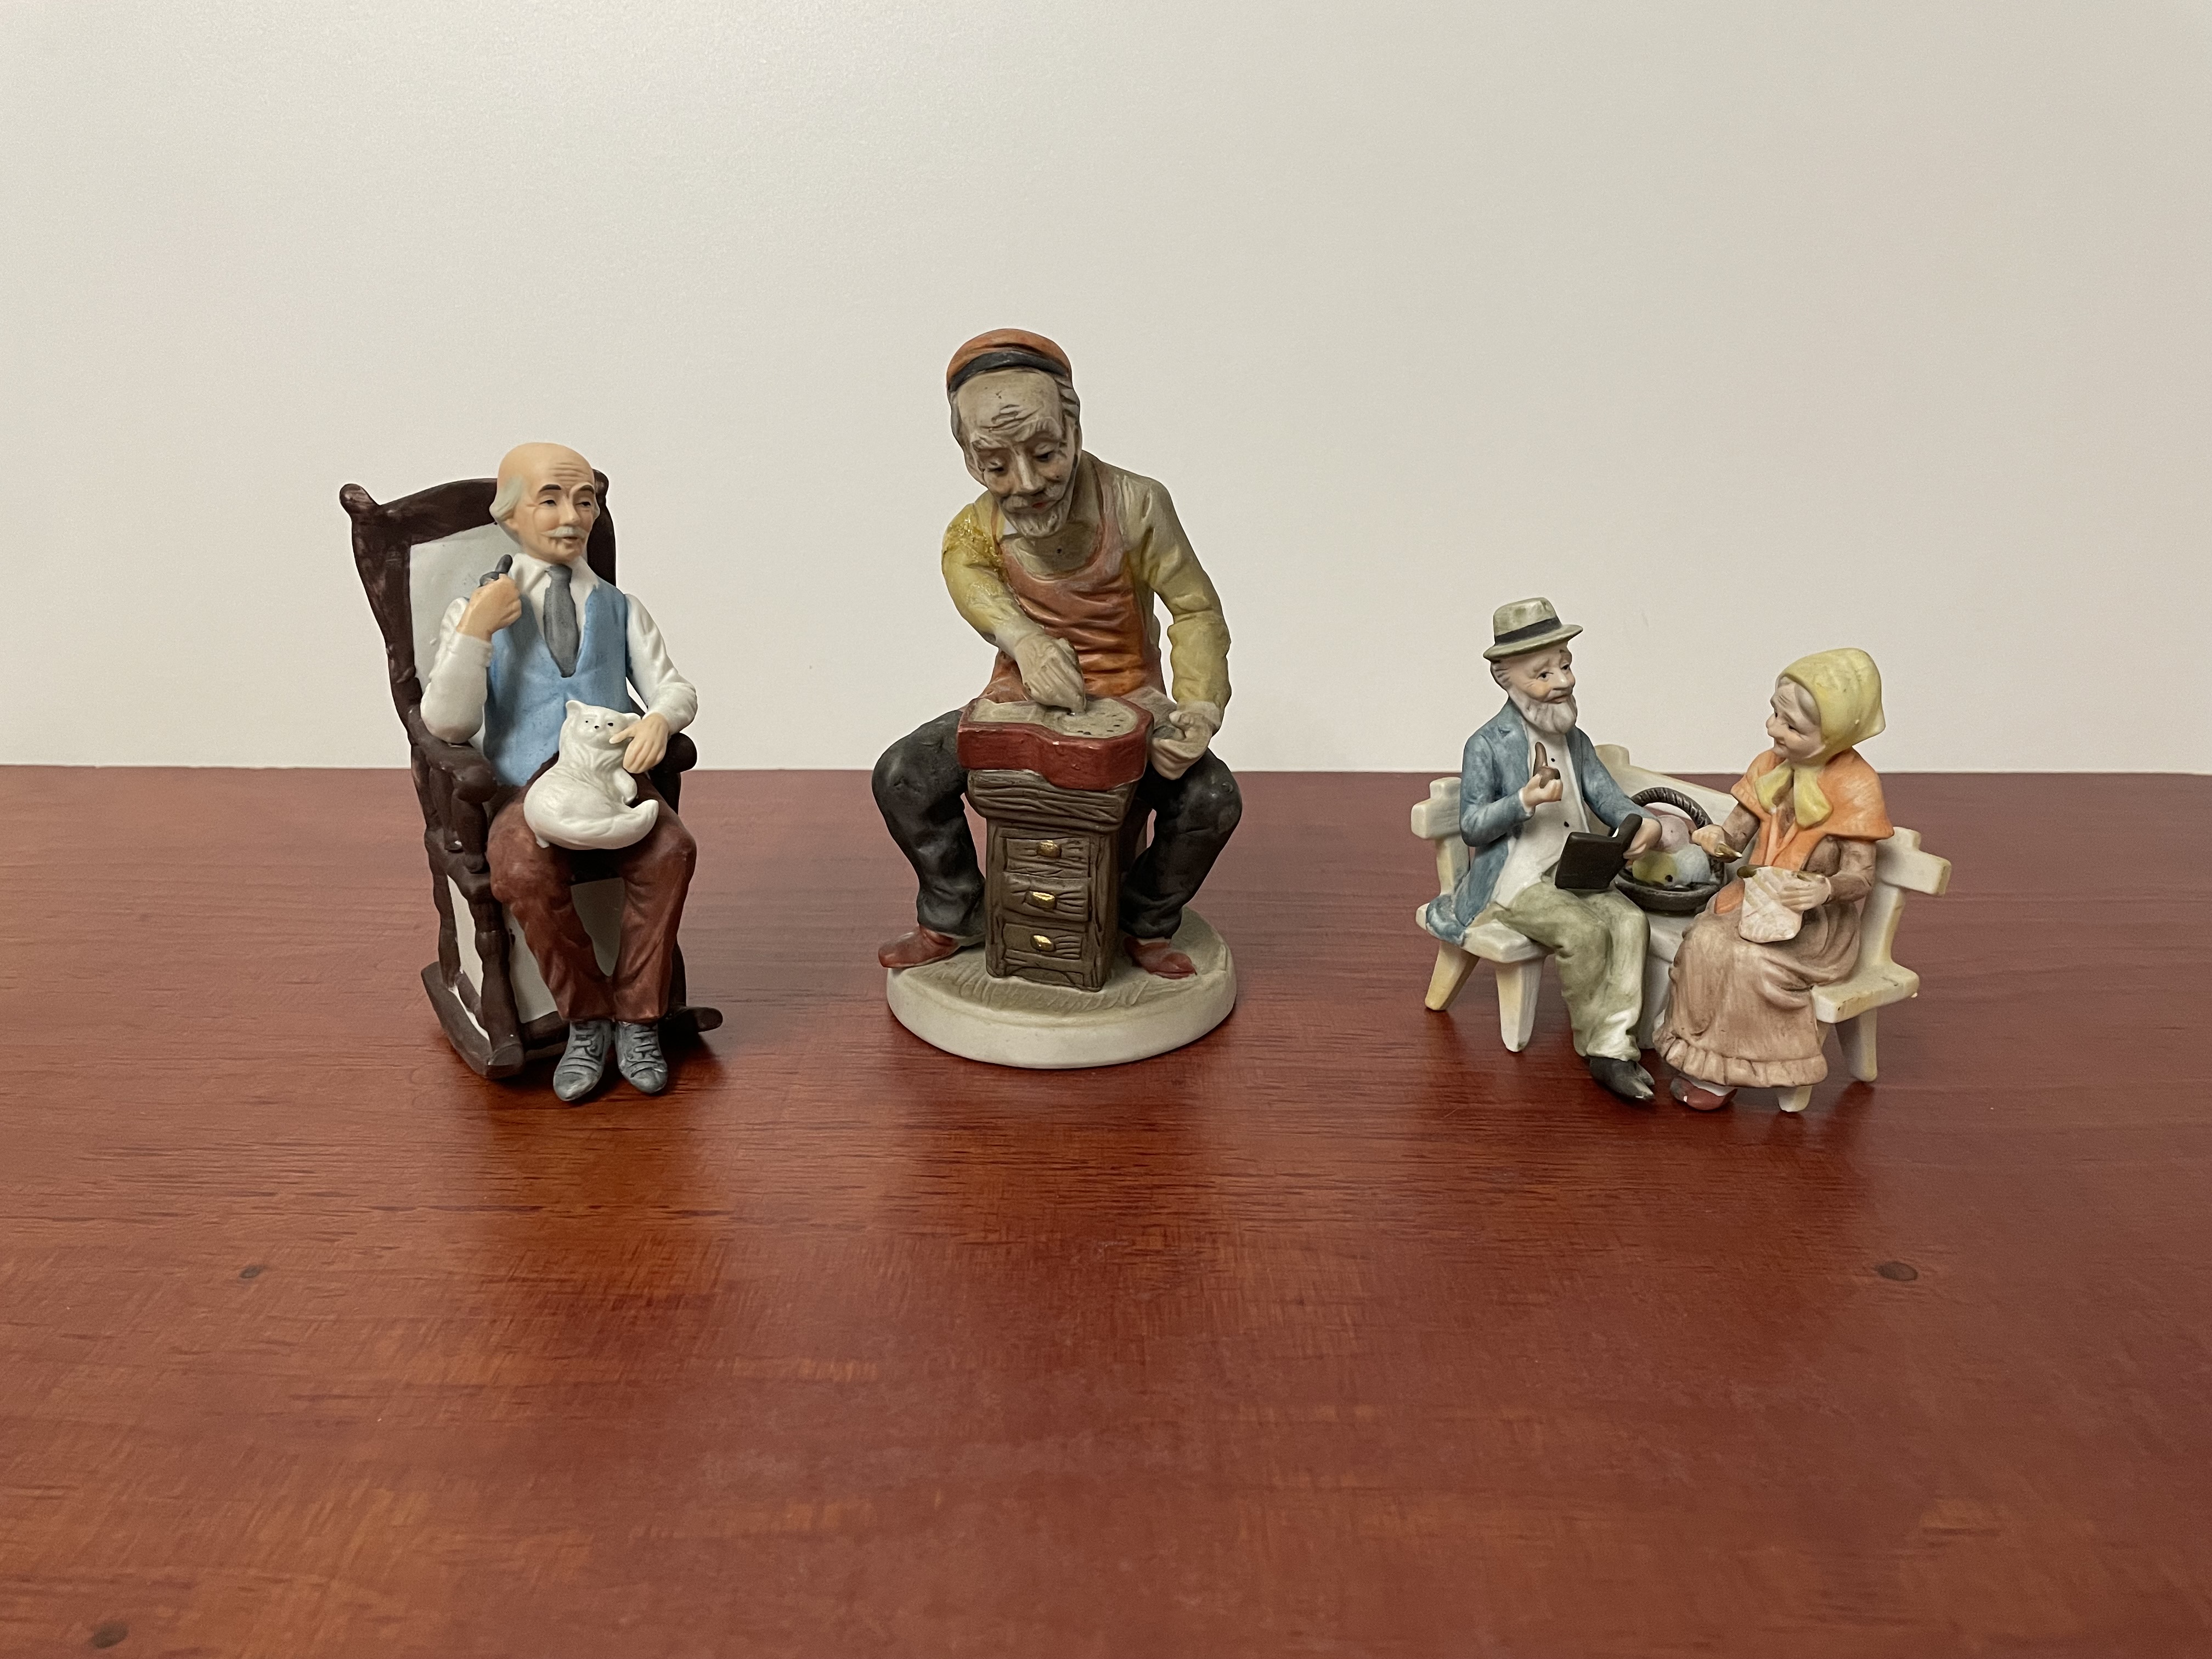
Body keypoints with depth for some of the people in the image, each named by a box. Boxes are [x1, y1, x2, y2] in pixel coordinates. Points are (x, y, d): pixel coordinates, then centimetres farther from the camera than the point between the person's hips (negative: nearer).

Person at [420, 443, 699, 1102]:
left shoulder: (620, 609, 19)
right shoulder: (474, 610, 12)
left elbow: (674, 687, 10)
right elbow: (448, 724, 2)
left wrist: (660, 718, -14)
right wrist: (476, 632, -10)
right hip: (525, 788, -1)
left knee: (672, 849, -31)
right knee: (524, 872, -34)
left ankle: (636, 1019, -14)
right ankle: (585, 1021, -11)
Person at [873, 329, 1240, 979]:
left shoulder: (1134, 505, -16)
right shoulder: (976, 527, -7)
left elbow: (1196, 608, -14)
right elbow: (966, 568, -25)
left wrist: (1200, 709, -28)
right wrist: (1026, 640, -45)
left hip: (1127, 700, -2)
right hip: (1020, 699, 2)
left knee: (1212, 796, -25)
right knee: (901, 775, -14)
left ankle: (1147, 924, 5)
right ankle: (955, 916, 11)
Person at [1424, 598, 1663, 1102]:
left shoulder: (1576, 741, 14)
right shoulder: (1488, 747, -7)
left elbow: (1608, 798, 7)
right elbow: (1472, 828, -9)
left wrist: (1644, 825, -15)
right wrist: (1525, 801, -24)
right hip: (1514, 883, -6)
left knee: (1630, 920, -19)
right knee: (1584, 931, -27)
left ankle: (1614, 1048, -17)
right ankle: (1594, 1042, -7)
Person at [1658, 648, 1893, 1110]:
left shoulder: (1854, 787, -14)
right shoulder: (1769, 767, 2)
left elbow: (1861, 877, -14)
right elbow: (1739, 832, 8)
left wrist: (1826, 888, -37)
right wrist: (1719, 839, -17)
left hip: (1819, 920, -5)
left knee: (1751, 958, -30)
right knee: (1704, 940, -24)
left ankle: (1724, 1069, -11)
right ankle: (1696, 1051, -12)